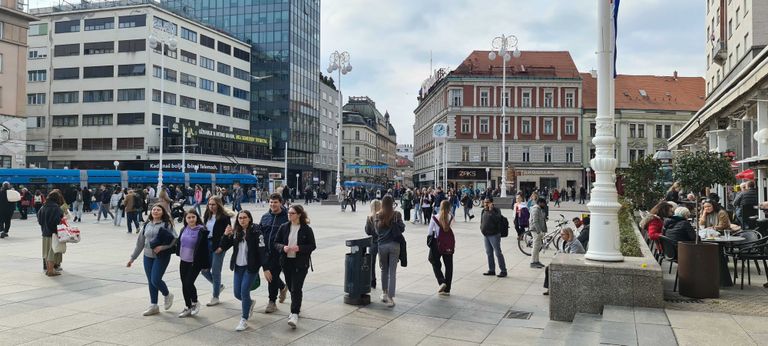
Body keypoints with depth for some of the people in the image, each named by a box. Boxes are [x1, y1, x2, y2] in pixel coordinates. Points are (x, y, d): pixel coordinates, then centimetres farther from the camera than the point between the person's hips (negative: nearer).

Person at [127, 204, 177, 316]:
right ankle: (153, 306, 20)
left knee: (155, 280, -11)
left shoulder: (167, 224, -4)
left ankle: (167, 295, 19)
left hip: (162, 256, -5)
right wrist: (132, 257, 16)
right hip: (148, 256, 6)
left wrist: (162, 247, -22)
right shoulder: (146, 225, 11)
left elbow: (175, 238, -12)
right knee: (150, 282, 9)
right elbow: (140, 242, 15)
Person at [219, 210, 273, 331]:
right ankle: (249, 303, 43)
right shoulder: (235, 232, 4)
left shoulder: (255, 231, -12)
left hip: (251, 267, -5)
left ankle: (244, 320, 6)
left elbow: (262, 250, -15)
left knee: (244, 291, -9)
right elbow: (224, 247, 6)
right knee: (237, 293, 10)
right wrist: (226, 235, -12)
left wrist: (265, 268, -18)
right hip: (238, 267, 6)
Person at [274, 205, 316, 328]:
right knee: (290, 286, 15)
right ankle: (297, 306, 37)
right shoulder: (284, 227, 3)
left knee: (296, 288, -10)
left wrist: (299, 248, -20)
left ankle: (294, 314, -9)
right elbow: (276, 243, 7)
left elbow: (312, 246, -4)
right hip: (286, 261, 4)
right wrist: (283, 248, -14)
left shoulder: (306, 229, -6)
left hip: (301, 263, -4)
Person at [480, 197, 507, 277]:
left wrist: (491, 210, -28)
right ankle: (491, 270, 22)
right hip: (486, 235, 8)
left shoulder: (496, 210, -10)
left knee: (498, 253, -6)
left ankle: (503, 271, 0)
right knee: (489, 253, 12)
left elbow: (497, 219, -27)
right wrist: (482, 228, 8)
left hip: (494, 235, -8)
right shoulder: (484, 211, 12)